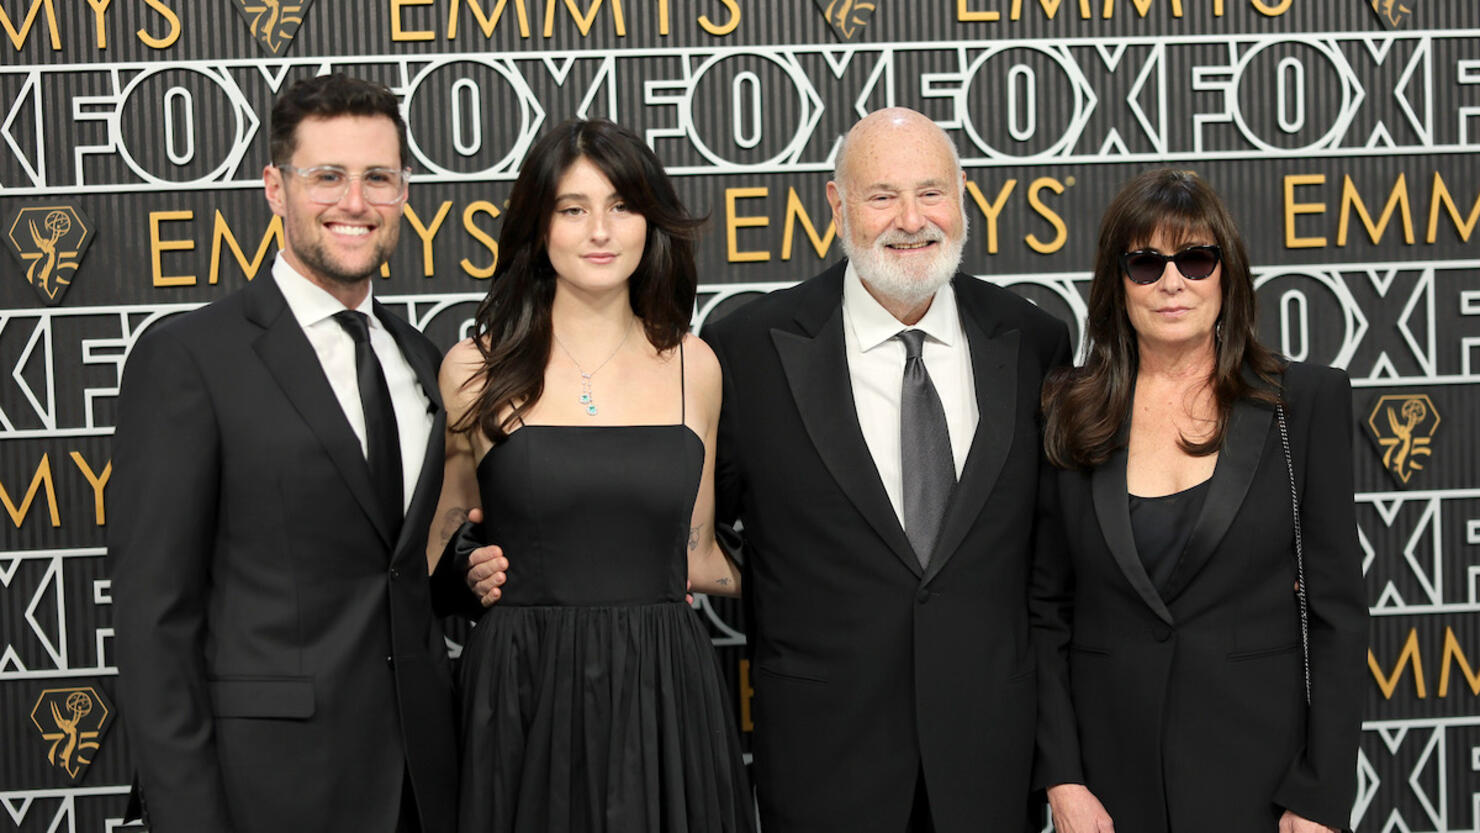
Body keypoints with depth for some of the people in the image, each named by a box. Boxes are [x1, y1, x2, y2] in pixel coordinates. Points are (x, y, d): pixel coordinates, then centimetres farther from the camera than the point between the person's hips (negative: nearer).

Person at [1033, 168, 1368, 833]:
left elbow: (1337, 609, -3)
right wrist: (1063, 778, -4)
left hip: (1258, 774, -1)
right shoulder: (1068, 413, 2)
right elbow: (1046, 605, 4)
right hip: (1112, 780, 1)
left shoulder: (1308, 400, -2)